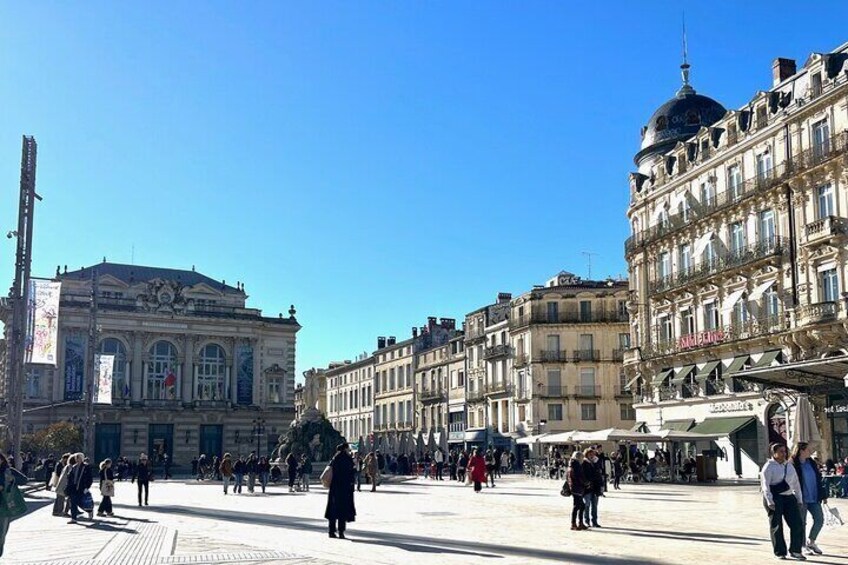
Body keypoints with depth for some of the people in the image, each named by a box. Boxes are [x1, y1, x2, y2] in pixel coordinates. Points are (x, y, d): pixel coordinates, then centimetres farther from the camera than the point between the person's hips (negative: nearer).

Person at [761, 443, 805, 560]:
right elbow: (765, 484, -11)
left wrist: (799, 499, 13)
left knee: (797, 524, -1)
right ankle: (780, 552, 13)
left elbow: (796, 484, 18)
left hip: (789, 497, 5)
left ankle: (795, 550, 12)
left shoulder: (789, 466, 15)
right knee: (776, 526, 2)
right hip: (774, 498, -5)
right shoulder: (768, 467, -5)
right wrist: (770, 501, -19)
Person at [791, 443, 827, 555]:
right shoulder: (793, 465, -12)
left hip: (814, 498, 6)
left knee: (819, 519, 5)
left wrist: (823, 495, 14)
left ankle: (811, 542, 24)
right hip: (801, 499, -6)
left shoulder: (812, 463, 10)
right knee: (801, 523, 2)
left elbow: (819, 479, 16)